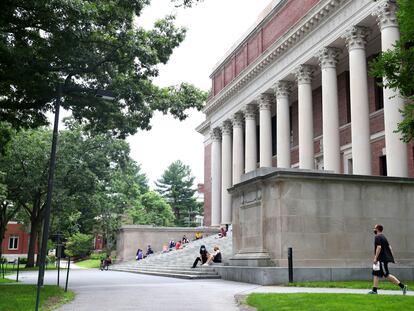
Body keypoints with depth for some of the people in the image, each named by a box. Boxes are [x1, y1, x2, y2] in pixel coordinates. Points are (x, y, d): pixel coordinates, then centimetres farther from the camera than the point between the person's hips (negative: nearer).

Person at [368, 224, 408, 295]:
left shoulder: (377, 237, -12)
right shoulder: (383, 237, 17)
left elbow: (379, 247, -23)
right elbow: (389, 247, 17)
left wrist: (375, 258, -21)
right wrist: (392, 257, 18)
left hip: (382, 259, -10)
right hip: (385, 258, 10)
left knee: (387, 275, -7)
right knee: (376, 274, 10)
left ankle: (402, 286, -7)